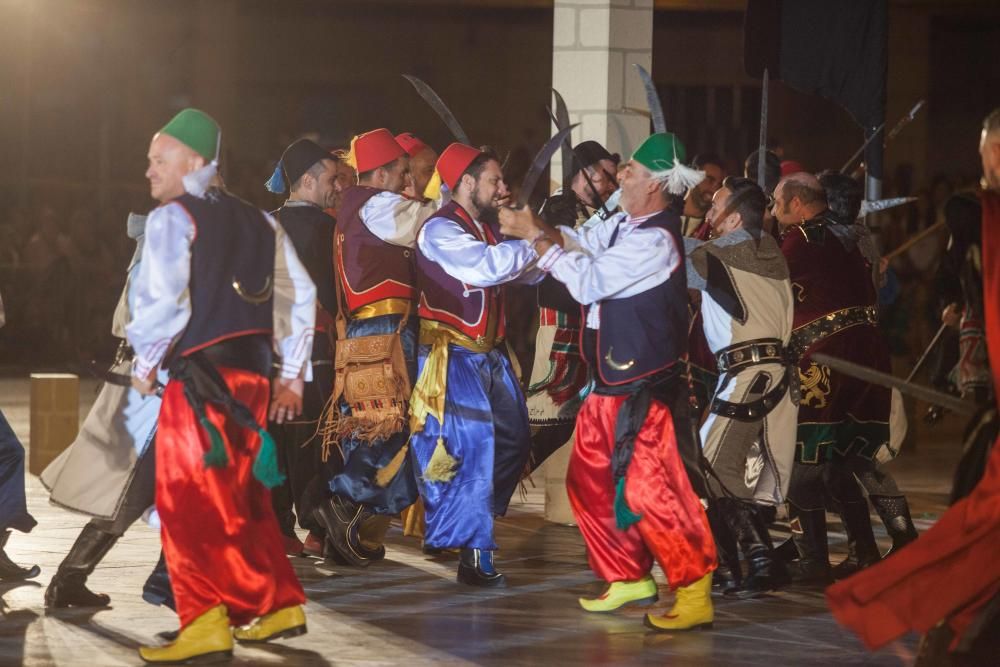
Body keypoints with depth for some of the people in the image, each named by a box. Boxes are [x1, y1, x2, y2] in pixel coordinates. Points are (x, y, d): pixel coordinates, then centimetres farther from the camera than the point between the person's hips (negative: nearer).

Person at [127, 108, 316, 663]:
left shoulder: (172, 218, -5)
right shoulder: (258, 222, 16)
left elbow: (163, 299, -18)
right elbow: (300, 294, 16)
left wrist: (144, 364, -3)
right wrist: (292, 374, 21)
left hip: (199, 377, -8)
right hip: (253, 374, 8)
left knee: (190, 502, -5)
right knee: (243, 497, 18)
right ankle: (280, 605, 21)